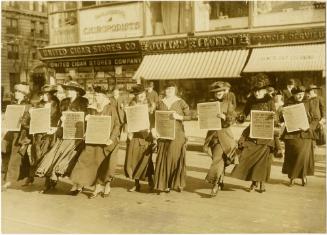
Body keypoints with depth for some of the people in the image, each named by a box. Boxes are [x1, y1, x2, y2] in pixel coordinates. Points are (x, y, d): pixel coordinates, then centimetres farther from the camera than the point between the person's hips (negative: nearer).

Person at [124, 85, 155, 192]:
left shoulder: (148, 103, 0)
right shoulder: (132, 104, 7)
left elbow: (152, 120, -2)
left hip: (145, 134, -3)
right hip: (134, 135, 3)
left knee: (145, 158, -6)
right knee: (133, 159, 3)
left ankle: (150, 181, 10)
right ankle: (137, 184, 15)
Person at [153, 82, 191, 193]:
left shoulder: (180, 102, 1)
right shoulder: (161, 103, 10)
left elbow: (189, 116, -1)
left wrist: (179, 117, -17)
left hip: (177, 133, -3)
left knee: (176, 157, -4)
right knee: (163, 158, 1)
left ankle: (177, 183, 10)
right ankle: (163, 184, 9)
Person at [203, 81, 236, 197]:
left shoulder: (228, 103, 2)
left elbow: (232, 118, -6)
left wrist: (225, 117, -25)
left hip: (224, 133, -4)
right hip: (212, 133, 4)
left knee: (218, 158, -15)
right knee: (219, 159, 11)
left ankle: (215, 183, -13)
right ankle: (220, 182, 25)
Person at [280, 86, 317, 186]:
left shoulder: (308, 104, 4)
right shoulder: (288, 104, 5)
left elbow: (316, 119, 4)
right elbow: (282, 120, 8)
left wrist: (309, 127, -13)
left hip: (305, 134, 0)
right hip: (291, 134, 1)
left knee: (304, 155, -7)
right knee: (292, 155, 1)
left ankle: (304, 175, 15)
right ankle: (292, 178, 16)